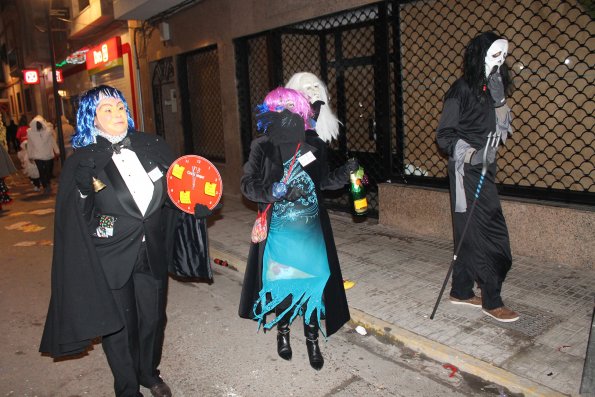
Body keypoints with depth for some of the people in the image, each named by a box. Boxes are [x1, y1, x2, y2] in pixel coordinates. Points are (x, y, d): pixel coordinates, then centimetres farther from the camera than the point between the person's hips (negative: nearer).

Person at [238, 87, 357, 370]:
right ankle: (283, 331, 35)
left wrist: (345, 173, -7)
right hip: (279, 227, -1)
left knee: (313, 278, 3)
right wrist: (275, 191, -21)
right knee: (279, 277, 9)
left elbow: (322, 181, 10)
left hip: (310, 227, 1)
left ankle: (312, 339, 23)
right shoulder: (262, 147, -5)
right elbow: (248, 185, -6)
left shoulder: (314, 144, 1)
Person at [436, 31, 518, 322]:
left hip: (485, 168, 8)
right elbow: (443, 134, -13)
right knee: (486, 232, -6)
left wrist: (499, 100, 4)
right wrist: (466, 151, -22)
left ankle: (461, 291, 22)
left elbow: (501, 129, 13)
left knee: (471, 234, 11)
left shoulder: (492, 89, 12)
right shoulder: (462, 89, -11)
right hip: (467, 170, -8)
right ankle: (492, 301, 5)